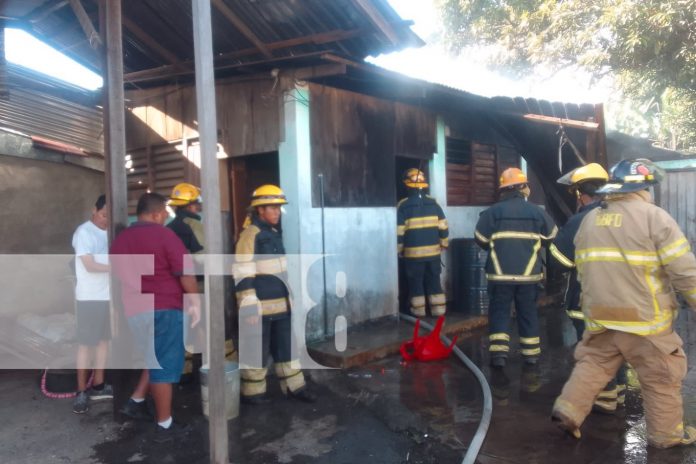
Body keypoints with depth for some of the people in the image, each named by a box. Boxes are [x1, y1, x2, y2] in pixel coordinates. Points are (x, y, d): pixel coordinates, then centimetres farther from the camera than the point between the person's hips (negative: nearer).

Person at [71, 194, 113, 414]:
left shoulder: (108, 232, 9)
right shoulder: (84, 232, -9)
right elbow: (90, 266, -16)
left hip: (108, 295, 6)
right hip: (89, 297, -6)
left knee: (104, 340, 11)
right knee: (86, 343, 1)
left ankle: (98, 385, 22)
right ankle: (81, 391, 9)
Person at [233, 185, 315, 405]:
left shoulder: (275, 232, 13)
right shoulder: (251, 234, -14)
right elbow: (243, 274, -18)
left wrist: (288, 298, 23)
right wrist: (249, 307, -21)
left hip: (280, 303, 8)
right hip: (260, 306, -8)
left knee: (286, 347, 15)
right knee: (257, 350, 5)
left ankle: (294, 387, 26)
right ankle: (252, 392, 21)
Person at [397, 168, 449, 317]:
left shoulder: (403, 205, -7)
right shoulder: (433, 203, 3)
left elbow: (399, 232, -8)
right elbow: (443, 227, 3)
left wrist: (399, 250, 2)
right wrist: (444, 244, 14)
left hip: (413, 252, -3)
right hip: (433, 251, 3)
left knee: (416, 282, 7)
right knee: (434, 281, 12)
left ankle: (418, 311, 12)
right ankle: (439, 309, 15)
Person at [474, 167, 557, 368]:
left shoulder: (493, 211, -8)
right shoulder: (537, 212, 0)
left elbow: (481, 239, -2)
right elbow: (549, 237, 12)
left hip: (500, 273, -2)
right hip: (529, 273, 2)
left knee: (499, 311, 7)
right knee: (528, 312, 14)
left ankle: (499, 352, -2)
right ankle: (531, 353, 21)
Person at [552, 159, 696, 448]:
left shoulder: (589, 220, 9)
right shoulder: (654, 216, -10)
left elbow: (582, 269, 17)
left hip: (601, 315, 5)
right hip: (643, 316, -5)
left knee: (592, 364, 17)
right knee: (661, 376, 12)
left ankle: (568, 410, 8)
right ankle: (666, 433, 23)